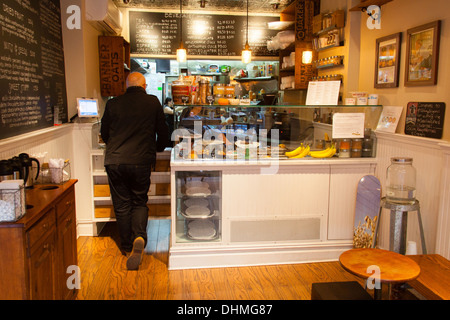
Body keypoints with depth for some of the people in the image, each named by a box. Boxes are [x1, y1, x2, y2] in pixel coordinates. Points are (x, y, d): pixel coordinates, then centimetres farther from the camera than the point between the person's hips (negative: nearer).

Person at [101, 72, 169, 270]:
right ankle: (139, 237, -10)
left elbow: (104, 133, 15)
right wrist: (157, 149, 29)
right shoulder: (153, 102, 2)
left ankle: (127, 246, 24)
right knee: (139, 202, 14)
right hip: (141, 161, -1)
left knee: (121, 205, 12)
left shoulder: (113, 104, 4)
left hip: (115, 162, 1)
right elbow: (163, 132, 9)